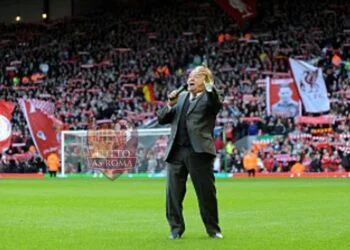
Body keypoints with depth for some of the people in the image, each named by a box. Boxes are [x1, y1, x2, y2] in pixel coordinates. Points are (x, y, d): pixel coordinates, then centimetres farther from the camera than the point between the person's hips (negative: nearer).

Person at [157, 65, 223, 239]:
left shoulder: (209, 98, 5)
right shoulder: (182, 97, 20)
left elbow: (217, 104, -20)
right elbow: (162, 119, 17)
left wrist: (209, 87, -34)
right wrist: (170, 105, -1)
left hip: (199, 152, -5)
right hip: (176, 152, 5)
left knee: (206, 192, 0)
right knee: (173, 193, 4)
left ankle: (213, 228, 10)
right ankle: (176, 228, 14)